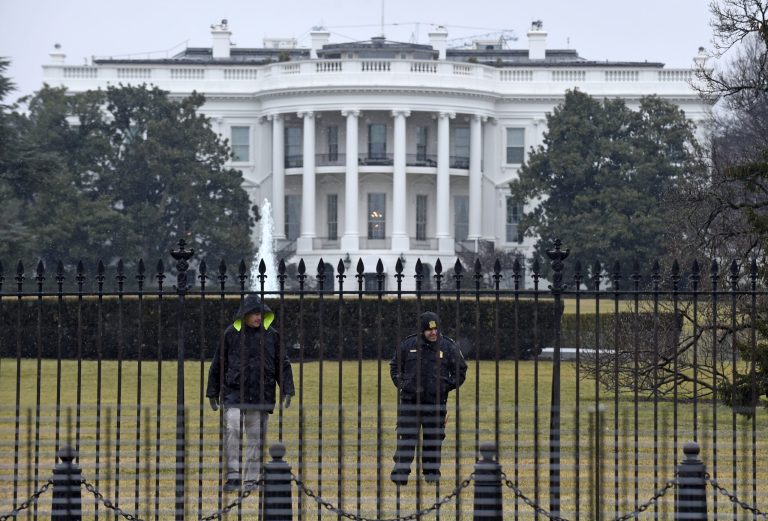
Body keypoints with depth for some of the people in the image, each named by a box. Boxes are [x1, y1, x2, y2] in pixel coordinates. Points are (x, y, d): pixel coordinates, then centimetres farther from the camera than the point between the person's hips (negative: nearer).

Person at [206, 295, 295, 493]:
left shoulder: (272, 335, 6)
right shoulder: (231, 334, 2)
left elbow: (282, 364, 11)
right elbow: (218, 363, 8)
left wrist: (287, 389, 1)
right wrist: (213, 392, 9)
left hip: (261, 394, 2)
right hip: (234, 392, -2)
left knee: (256, 436, 4)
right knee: (232, 430, -17)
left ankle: (252, 479, 12)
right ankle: (233, 475, -13)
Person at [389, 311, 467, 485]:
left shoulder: (448, 347, 2)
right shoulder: (408, 345, 4)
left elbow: (460, 371, 11)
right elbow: (395, 366, 17)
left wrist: (447, 386, 0)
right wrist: (401, 384, 4)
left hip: (436, 402, 0)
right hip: (410, 400, 0)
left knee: (434, 439, 5)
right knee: (406, 438, -5)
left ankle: (432, 472, 14)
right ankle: (400, 473, -6)